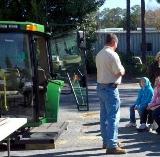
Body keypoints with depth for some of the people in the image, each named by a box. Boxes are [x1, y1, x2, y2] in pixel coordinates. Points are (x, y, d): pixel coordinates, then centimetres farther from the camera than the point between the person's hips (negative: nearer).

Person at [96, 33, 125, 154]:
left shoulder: (99, 54, 10)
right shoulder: (112, 55, -16)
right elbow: (120, 72, -15)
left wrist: (119, 70, 10)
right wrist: (123, 69, 6)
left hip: (101, 87, 9)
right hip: (110, 88, -9)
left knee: (104, 116, 15)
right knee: (113, 117, -8)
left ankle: (106, 141, 26)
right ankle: (112, 146, -9)